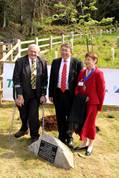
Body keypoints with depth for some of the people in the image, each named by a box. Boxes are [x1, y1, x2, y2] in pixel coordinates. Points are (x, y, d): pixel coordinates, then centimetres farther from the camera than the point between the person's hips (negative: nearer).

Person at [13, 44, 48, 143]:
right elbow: (16, 79, -9)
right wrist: (19, 95, -14)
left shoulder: (42, 63, 0)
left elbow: (44, 80, 2)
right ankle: (24, 129, 46)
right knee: (23, 115, 16)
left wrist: (43, 94, -4)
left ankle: (34, 136, 18)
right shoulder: (20, 62, -6)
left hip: (36, 94, 0)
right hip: (23, 94, 0)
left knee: (33, 116, -5)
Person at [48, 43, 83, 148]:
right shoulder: (55, 62, 5)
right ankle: (61, 136, 29)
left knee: (70, 116, 9)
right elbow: (52, 79, 7)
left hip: (70, 94, -3)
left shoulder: (77, 63, -6)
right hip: (58, 93, 3)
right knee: (60, 116, 12)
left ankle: (69, 138, 26)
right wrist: (51, 94, 4)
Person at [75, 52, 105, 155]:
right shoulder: (82, 72, 9)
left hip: (92, 102, -5)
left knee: (90, 123, 5)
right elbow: (78, 87, 12)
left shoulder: (98, 73, -10)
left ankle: (90, 145, 21)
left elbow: (101, 90, -8)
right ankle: (84, 142, 28)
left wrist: (100, 105, -6)